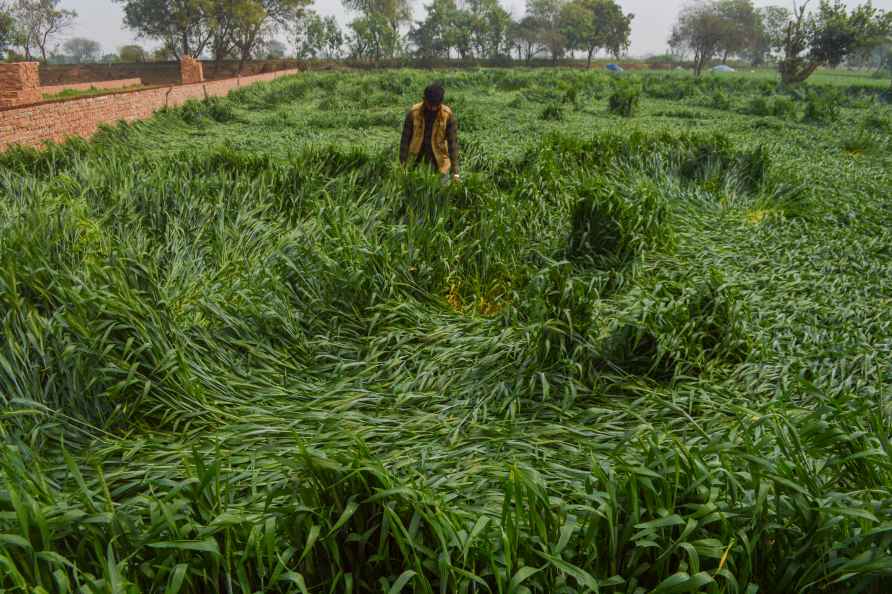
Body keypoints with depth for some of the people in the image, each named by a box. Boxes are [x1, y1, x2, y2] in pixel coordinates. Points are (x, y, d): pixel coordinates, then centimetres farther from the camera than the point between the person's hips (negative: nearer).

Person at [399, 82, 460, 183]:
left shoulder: (448, 115, -12)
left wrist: (455, 171, -16)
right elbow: (405, 139, -5)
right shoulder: (413, 112, -11)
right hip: (416, 161, 0)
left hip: (439, 162, 0)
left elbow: (453, 142, -11)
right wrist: (403, 165, -5)